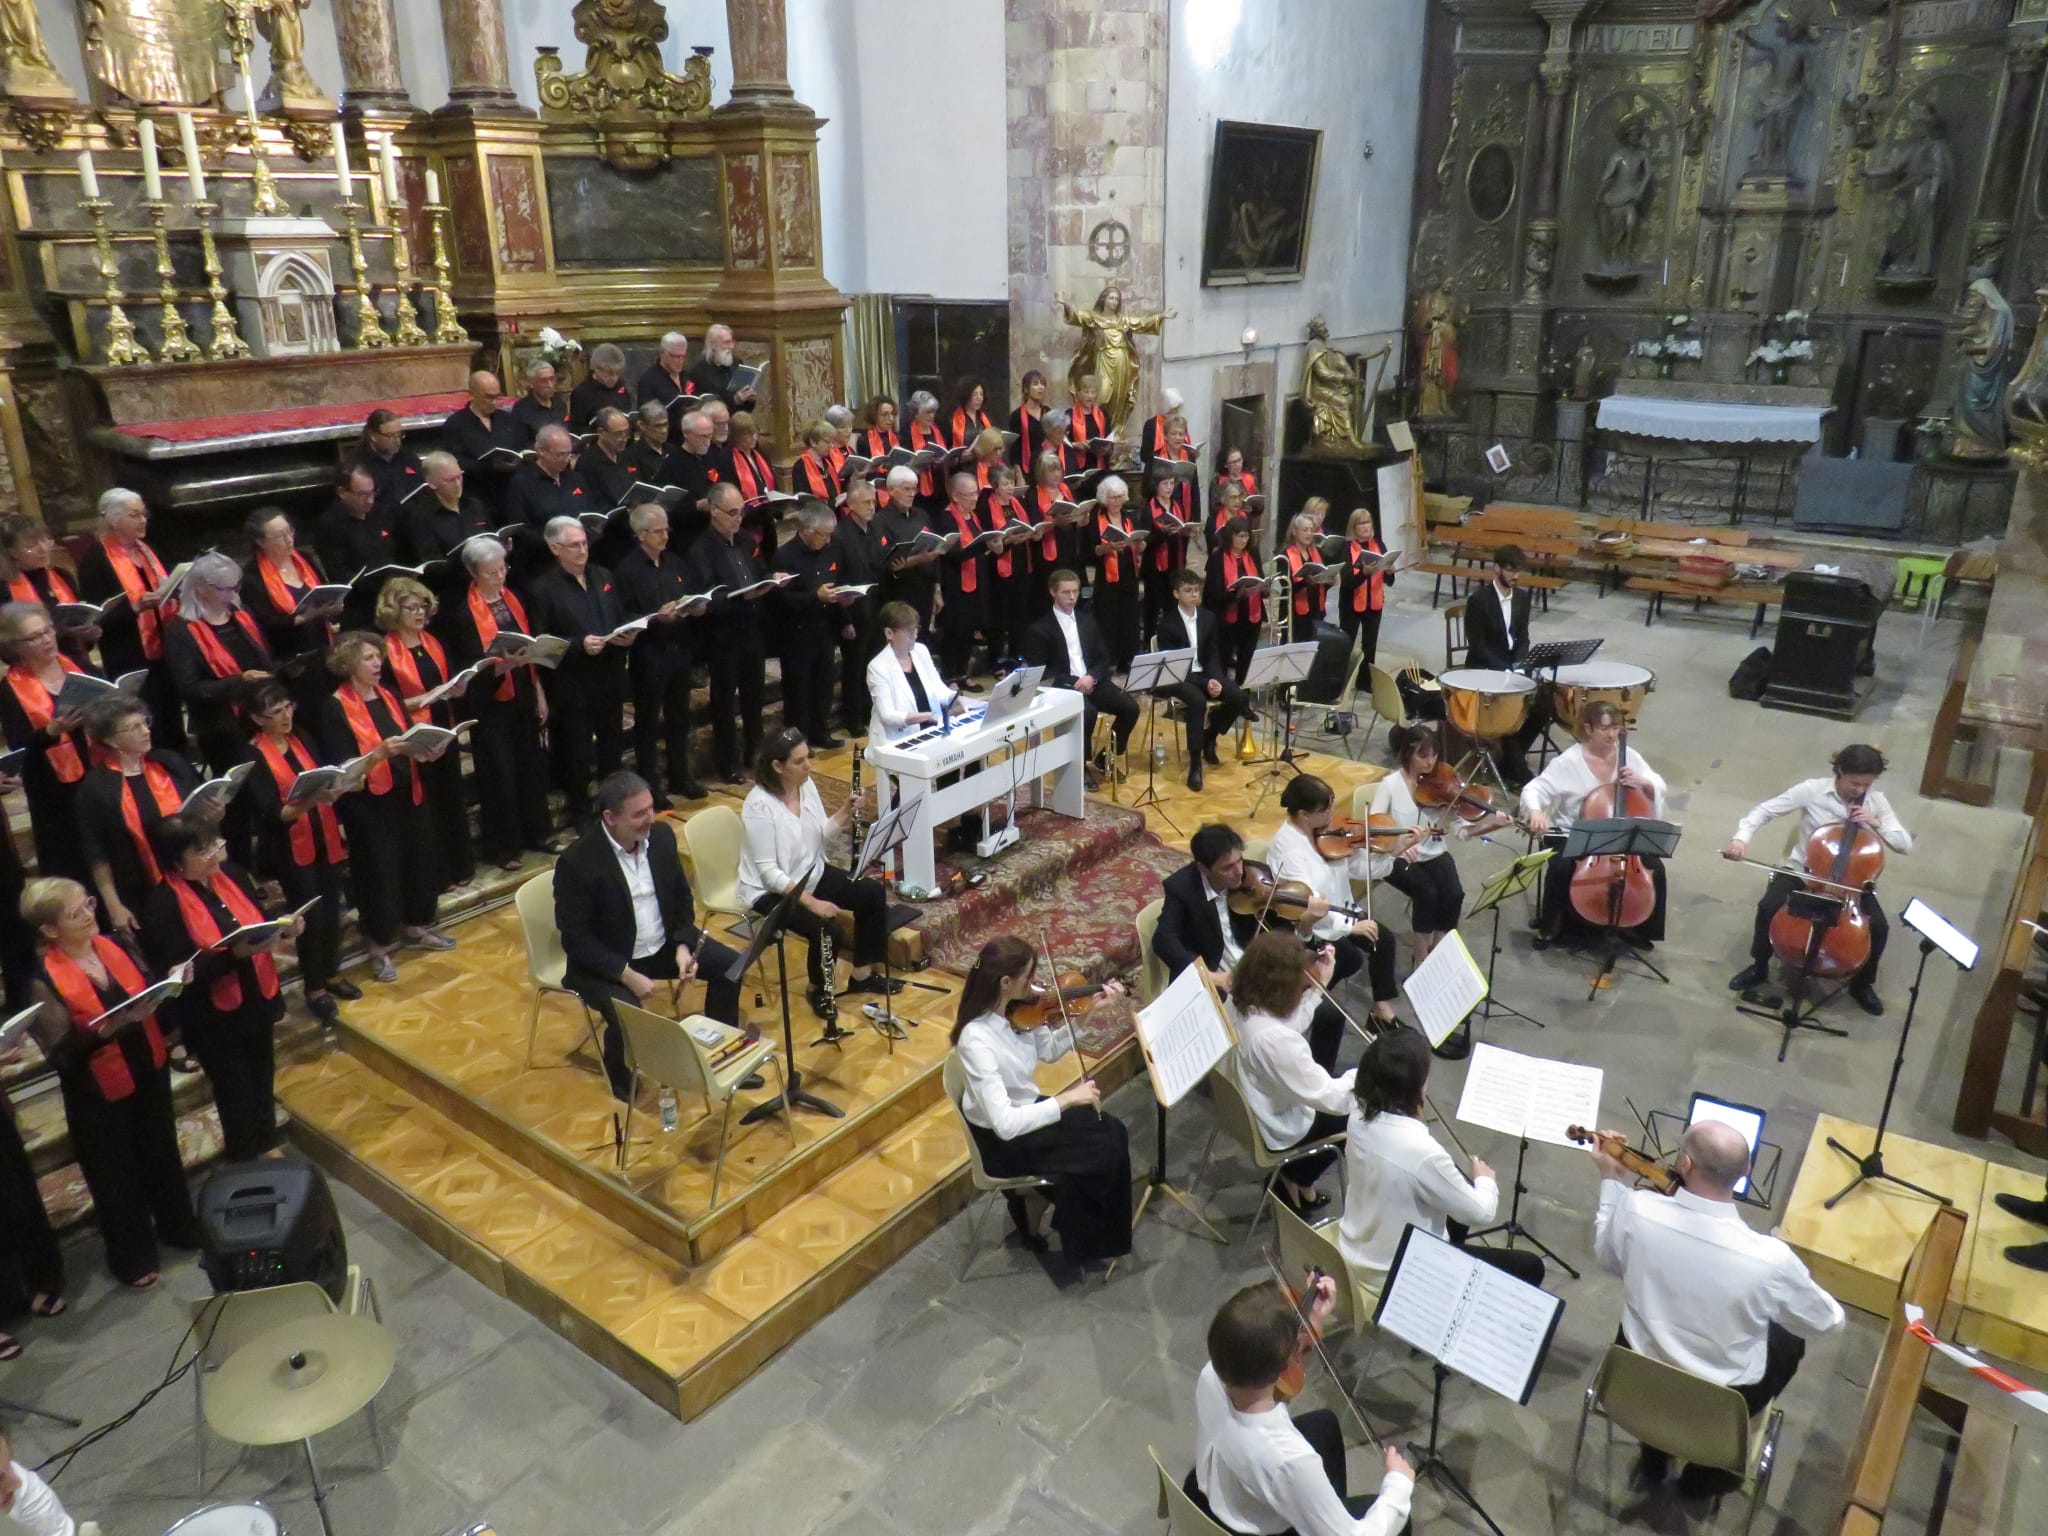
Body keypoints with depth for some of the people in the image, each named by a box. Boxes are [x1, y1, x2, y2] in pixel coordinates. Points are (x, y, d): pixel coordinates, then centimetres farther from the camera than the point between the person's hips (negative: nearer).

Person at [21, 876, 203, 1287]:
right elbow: (60, 1054, -20)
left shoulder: (113, 944, -4)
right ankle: (132, 1257, 34)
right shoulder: (44, 981, -19)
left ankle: (178, 1226, 44)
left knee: (162, 1154, 22)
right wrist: (101, 1031, -36)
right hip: (99, 1095, -5)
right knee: (116, 1176, 13)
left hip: (150, 1072, 5)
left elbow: (148, 994, 10)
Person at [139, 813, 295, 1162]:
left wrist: (282, 925, -10)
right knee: (236, 1094, 10)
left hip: (257, 1000, 6)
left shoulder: (228, 873, -2)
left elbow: (257, 920, 11)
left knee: (262, 1083, 21)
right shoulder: (162, 904, -20)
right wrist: (235, 954, -33)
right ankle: (245, 1165, 31)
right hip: (214, 1017, -6)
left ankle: (267, 1151, 43)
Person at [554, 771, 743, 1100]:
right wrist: (627, 974, -27)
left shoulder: (661, 835, -6)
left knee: (731, 967, -3)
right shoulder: (577, 862, -23)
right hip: (606, 962, -6)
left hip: (664, 943, 6)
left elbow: (682, 898, 5)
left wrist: (683, 946, -10)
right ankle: (624, 1090, 2)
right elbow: (576, 940, -20)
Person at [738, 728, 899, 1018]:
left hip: (811, 872, 8)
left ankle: (862, 974, 11)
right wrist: (811, 902, -29)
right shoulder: (759, 805, -26)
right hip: (771, 889, -8)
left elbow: (821, 837, 6)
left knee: (874, 893, -5)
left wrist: (845, 814, -13)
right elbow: (768, 871, -25)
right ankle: (819, 988, 3)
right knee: (823, 926, -28)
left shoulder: (807, 784, -3)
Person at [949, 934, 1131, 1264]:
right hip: (1002, 1140, -7)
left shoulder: (1017, 1010, -10)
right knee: (1100, 1152, -10)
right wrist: (1067, 1099, -34)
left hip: (1027, 1109, 7)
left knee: (1113, 1133, -6)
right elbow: (1005, 1124, -35)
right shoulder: (976, 1039, -32)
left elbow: (1050, 1050, 9)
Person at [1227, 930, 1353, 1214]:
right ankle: (1295, 1179, 25)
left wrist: (1320, 984, -5)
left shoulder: (1239, 1003, -15)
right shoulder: (1273, 1038, -40)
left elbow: (1293, 1025, 3)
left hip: (1252, 1105, 8)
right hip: (1277, 1129, -7)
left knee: (1334, 1075, 25)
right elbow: (1330, 1098, -32)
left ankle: (1295, 1179, 31)